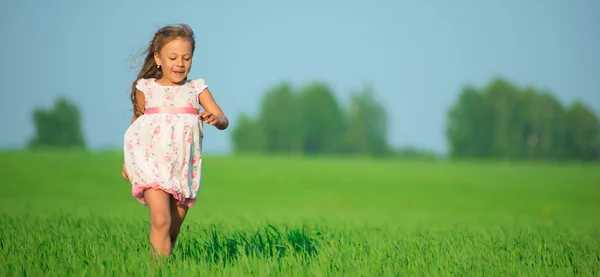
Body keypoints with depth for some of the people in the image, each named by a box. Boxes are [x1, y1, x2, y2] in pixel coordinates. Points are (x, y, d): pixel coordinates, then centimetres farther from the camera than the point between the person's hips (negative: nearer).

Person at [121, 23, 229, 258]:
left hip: (184, 167, 2)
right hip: (151, 163, -2)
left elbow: (224, 121, -1)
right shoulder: (145, 88, 3)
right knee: (160, 221, -20)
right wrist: (128, 160, 14)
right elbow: (136, 123, 15)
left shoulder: (197, 88, 4)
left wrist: (215, 119, -25)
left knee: (174, 230, 8)